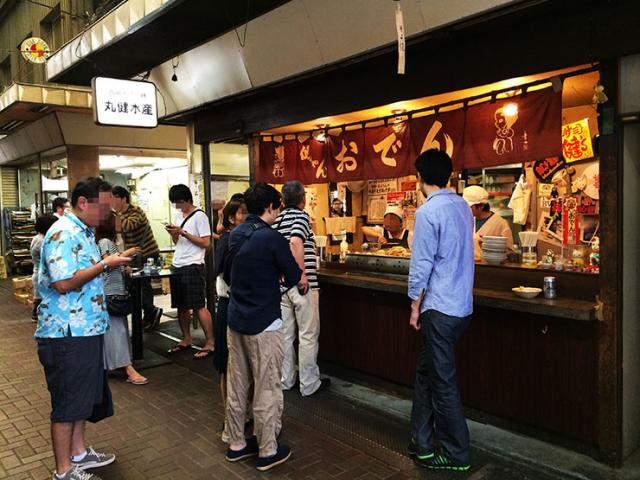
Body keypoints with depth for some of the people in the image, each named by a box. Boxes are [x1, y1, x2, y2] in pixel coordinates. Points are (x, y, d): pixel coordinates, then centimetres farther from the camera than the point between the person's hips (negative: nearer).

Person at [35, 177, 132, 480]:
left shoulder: (83, 232, 14)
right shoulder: (63, 234, -19)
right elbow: (63, 282, -27)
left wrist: (110, 263, 10)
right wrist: (104, 265, -20)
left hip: (85, 329, 10)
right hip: (67, 333, -10)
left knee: (83, 396, 21)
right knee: (68, 401, 2)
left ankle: (78, 453, 37)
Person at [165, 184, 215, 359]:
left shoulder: (199, 216, -8)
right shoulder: (178, 215, 15)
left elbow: (206, 243, -14)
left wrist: (183, 232, -16)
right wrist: (173, 233, -1)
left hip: (193, 266, -8)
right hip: (177, 266, 8)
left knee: (198, 306, -8)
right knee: (181, 306, 13)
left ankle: (210, 342, -1)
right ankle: (186, 339, 25)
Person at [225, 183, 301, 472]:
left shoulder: (235, 235, 6)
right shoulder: (272, 238, -16)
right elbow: (294, 278, -8)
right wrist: (284, 277, 11)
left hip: (235, 320, 7)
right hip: (263, 324, -7)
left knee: (236, 385, 14)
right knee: (267, 389, 4)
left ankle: (236, 444, 26)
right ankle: (268, 451, 15)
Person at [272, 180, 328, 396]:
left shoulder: (277, 219, 11)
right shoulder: (301, 215, -9)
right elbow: (296, 242, -26)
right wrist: (302, 274, -23)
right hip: (303, 285, -7)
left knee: (285, 334, 14)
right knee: (308, 335, 3)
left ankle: (285, 380, 24)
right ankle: (309, 384, 11)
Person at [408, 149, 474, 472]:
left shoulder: (428, 211, -16)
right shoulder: (463, 206, 9)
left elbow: (421, 265, -16)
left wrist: (415, 306, -5)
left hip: (440, 308, -8)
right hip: (462, 305, 8)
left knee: (442, 382, 4)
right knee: (426, 371, 18)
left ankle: (456, 455, 18)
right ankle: (422, 442, 28)